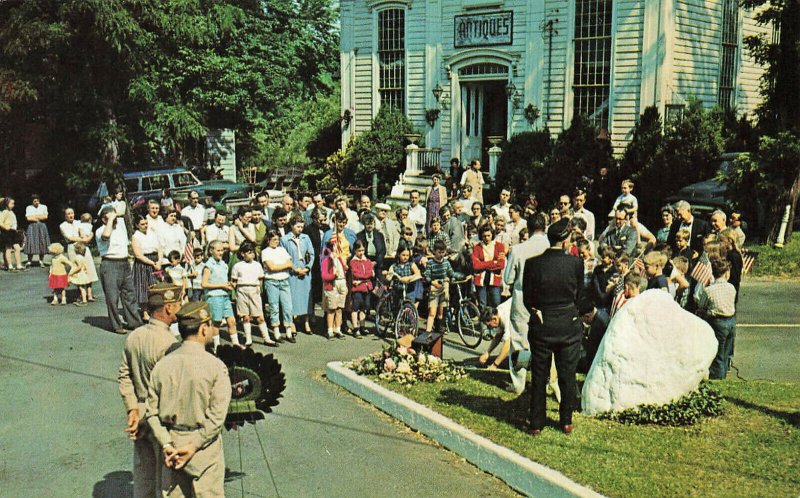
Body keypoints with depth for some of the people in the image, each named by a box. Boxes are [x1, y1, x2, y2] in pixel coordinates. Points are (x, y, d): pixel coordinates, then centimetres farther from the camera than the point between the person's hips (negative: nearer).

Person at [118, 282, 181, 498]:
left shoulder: (133, 337, 1)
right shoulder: (169, 343, -23)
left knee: (142, 472, 20)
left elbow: (124, 375, 4)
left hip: (140, 412, 7)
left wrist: (133, 410, 2)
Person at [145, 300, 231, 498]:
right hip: (205, 449, -4)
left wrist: (166, 444, -3)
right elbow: (217, 416, -19)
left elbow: (152, 411, -1)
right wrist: (194, 446, -13)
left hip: (170, 441, 4)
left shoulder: (162, 364, -2)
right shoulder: (216, 367, -15)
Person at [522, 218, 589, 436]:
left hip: (541, 326, 0)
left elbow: (527, 299, -3)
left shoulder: (532, 264, -10)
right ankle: (566, 421, 24)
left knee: (539, 377, 11)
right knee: (568, 375, 14)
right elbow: (580, 299, -1)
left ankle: (536, 424, 16)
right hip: (569, 326, 0)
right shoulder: (575, 263, -10)